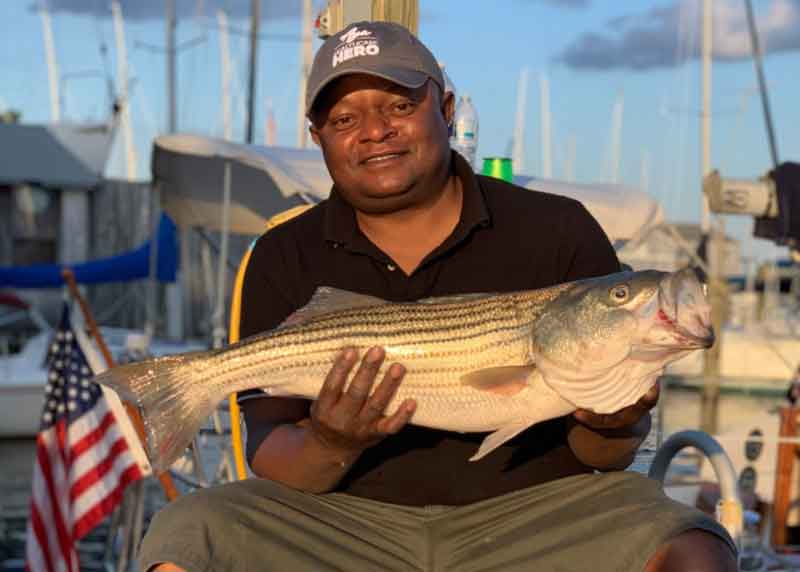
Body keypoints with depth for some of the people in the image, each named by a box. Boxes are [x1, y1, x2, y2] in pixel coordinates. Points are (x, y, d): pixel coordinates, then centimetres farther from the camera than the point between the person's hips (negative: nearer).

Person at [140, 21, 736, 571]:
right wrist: (330, 448, -23)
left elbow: (605, 457, 4)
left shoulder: (559, 233, 4)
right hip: (351, 519, 1)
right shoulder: (285, 260, 7)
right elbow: (268, 451, 0)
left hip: (534, 512, -1)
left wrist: (609, 428, -20)